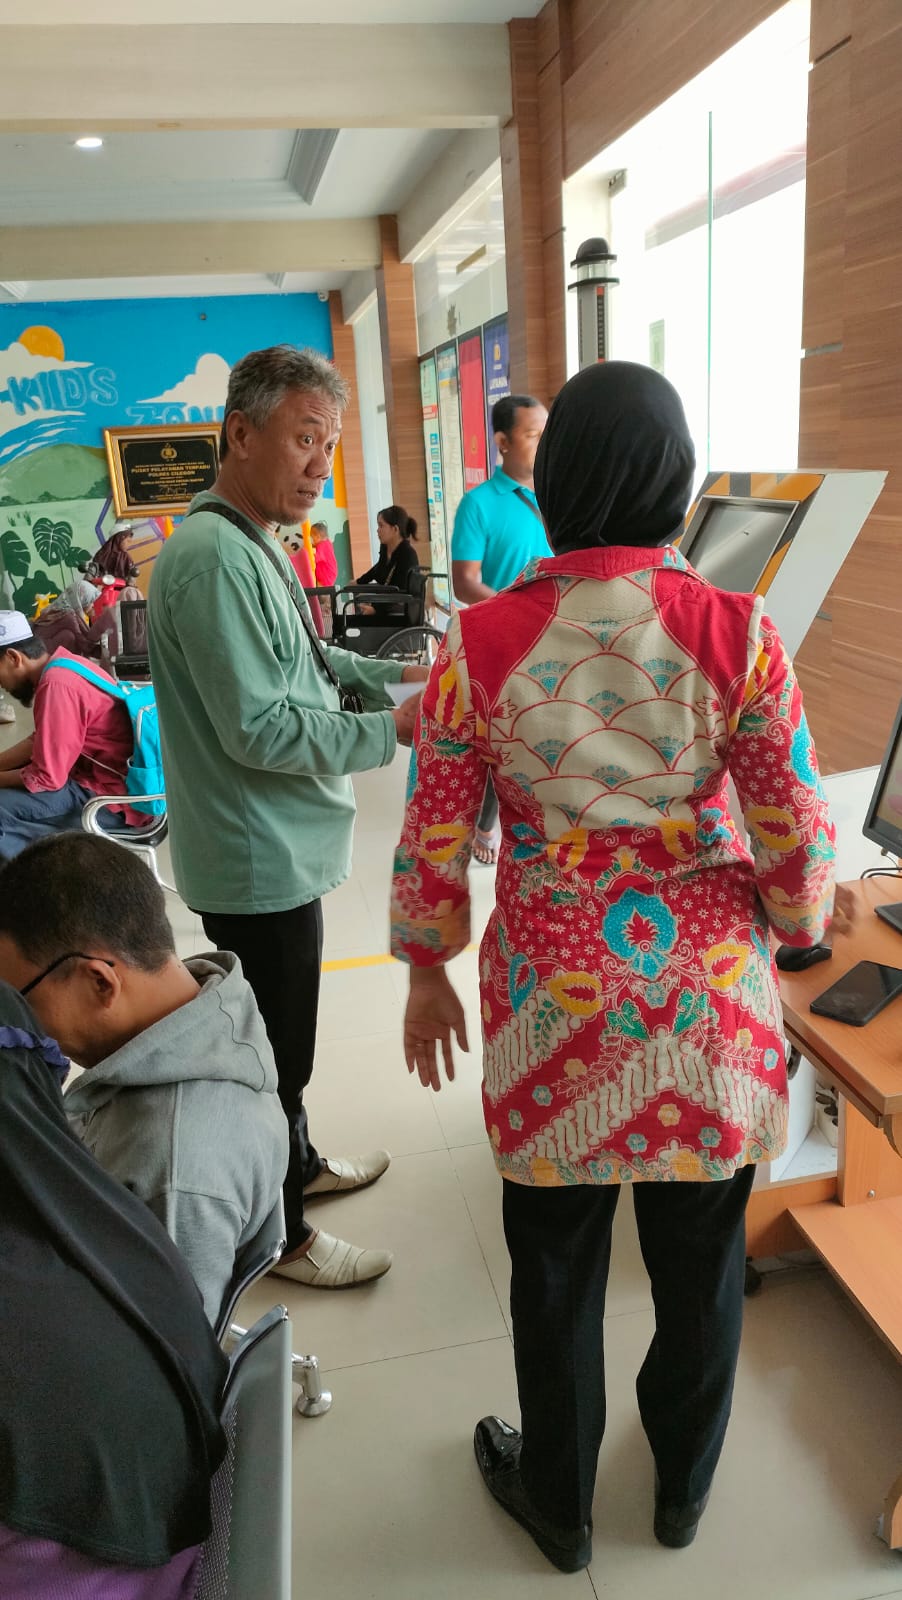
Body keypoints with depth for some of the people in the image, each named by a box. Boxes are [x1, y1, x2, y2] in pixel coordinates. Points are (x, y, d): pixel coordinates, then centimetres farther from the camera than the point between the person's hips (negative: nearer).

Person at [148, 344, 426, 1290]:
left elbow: (297, 663, 20)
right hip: (259, 861, -10)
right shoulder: (214, 557, -23)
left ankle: (297, 1165, 45)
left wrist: (393, 673, 7)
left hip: (279, 849, 10)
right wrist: (393, 729, -22)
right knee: (275, 1051, 7)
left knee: (282, 1035, 25)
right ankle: (282, 1236, 26)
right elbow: (259, 730, -26)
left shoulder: (251, 544, 11)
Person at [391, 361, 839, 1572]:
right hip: (709, 995, 1)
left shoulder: (482, 640, -12)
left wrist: (427, 977, 10)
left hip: (555, 998, 0)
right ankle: (683, 1484, 49)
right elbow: (800, 840, -7)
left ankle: (559, 1503, 45)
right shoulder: (737, 632, -12)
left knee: (556, 1266, 20)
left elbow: (433, 844, -6)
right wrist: (791, 926, 14)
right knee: (700, 1256, 23)